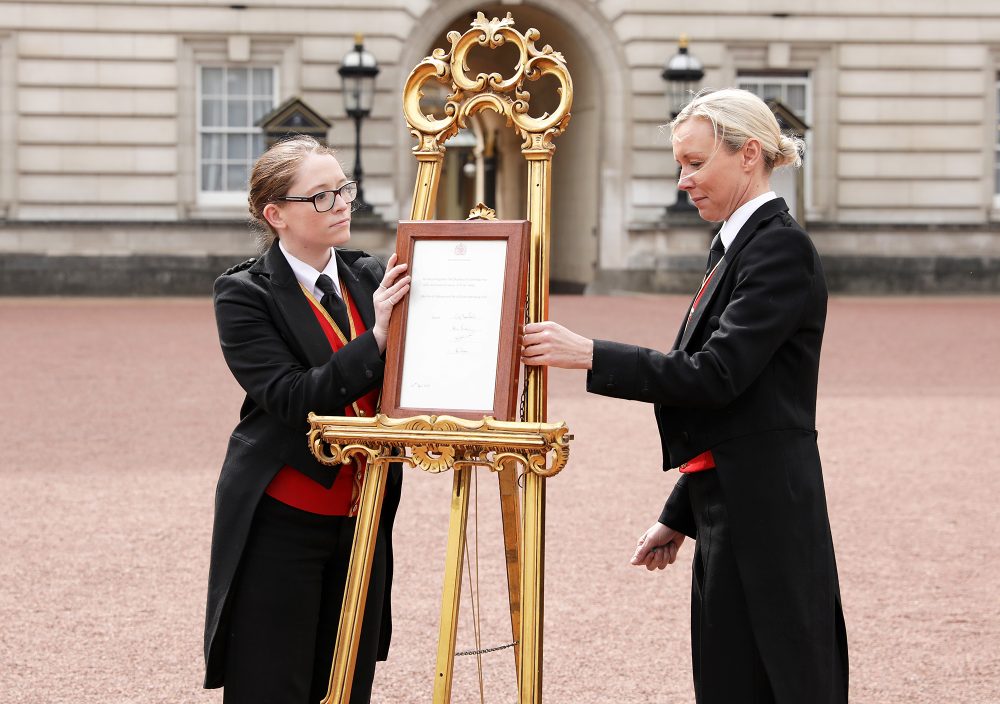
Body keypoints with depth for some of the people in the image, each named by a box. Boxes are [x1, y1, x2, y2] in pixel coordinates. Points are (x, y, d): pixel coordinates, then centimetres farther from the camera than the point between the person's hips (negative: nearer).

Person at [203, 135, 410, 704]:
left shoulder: (371, 278, 6)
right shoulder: (245, 294, -9)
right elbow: (292, 399, -19)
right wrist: (376, 337, -26)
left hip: (362, 524, 5)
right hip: (281, 524, -5)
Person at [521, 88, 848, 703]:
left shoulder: (780, 248, -12)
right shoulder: (739, 246, 18)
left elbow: (717, 375, -21)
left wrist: (588, 355, -20)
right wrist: (679, 517, 22)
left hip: (764, 518, -10)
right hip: (728, 513, 10)